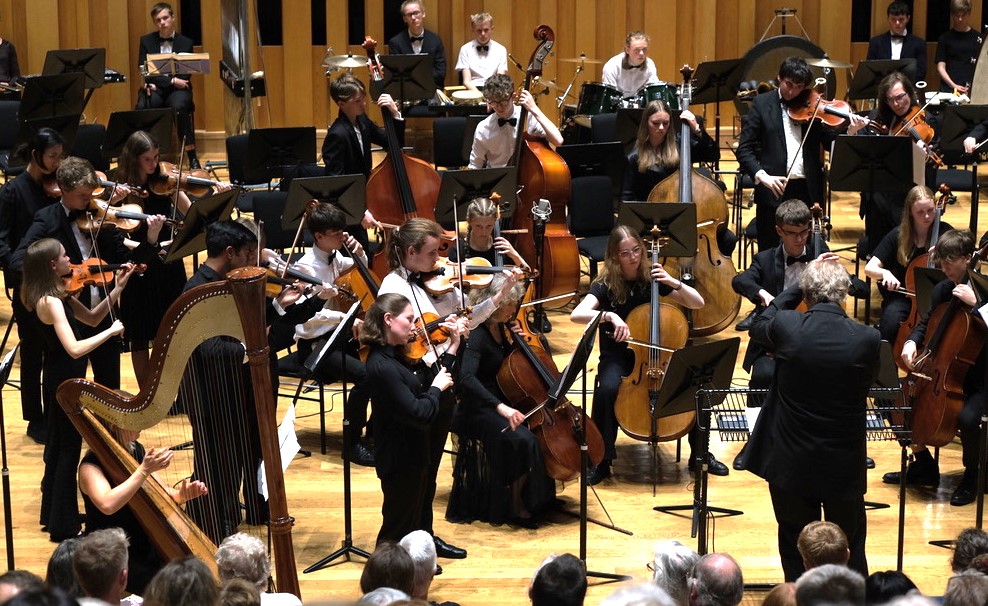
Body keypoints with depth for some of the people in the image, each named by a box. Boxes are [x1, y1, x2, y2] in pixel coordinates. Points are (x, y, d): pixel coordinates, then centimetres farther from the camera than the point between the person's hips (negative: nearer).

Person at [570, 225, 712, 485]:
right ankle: (603, 461, -19)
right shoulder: (605, 285, -9)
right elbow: (576, 314, -26)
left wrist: (674, 283, -16)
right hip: (617, 358, -2)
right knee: (607, 389, -36)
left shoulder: (652, 278, 0)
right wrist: (609, 316, -41)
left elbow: (698, 303, 0)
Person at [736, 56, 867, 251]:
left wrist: (850, 131, -16)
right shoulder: (762, 104, 2)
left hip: (808, 191, 2)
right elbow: (744, 149, -2)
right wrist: (762, 175, -17)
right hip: (774, 191, -2)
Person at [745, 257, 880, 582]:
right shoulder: (868, 339, -15)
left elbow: (758, 326, 9)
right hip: (844, 466, 0)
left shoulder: (786, 327, -15)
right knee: (849, 548, 19)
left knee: (796, 549, 16)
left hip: (790, 464, 0)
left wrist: (799, 286, 9)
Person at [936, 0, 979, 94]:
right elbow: (940, 67, 4)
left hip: (972, 89, 0)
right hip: (949, 89, 0)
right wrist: (953, 85, -10)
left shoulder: (978, 38, 8)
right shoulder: (945, 38, 8)